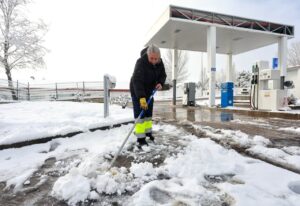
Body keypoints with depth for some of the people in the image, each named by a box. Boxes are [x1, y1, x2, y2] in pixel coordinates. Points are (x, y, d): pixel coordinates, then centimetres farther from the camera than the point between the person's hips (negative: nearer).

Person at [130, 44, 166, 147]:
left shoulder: (159, 62, -11)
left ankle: (148, 132, 28)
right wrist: (141, 98, -48)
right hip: (137, 90, -6)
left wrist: (160, 83, -20)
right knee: (140, 114, -9)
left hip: (149, 90, 6)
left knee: (148, 113, 13)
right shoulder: (141, 62, -31)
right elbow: (137, 81, -40)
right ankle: (140, 138, -3)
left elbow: (163, 75, 3)